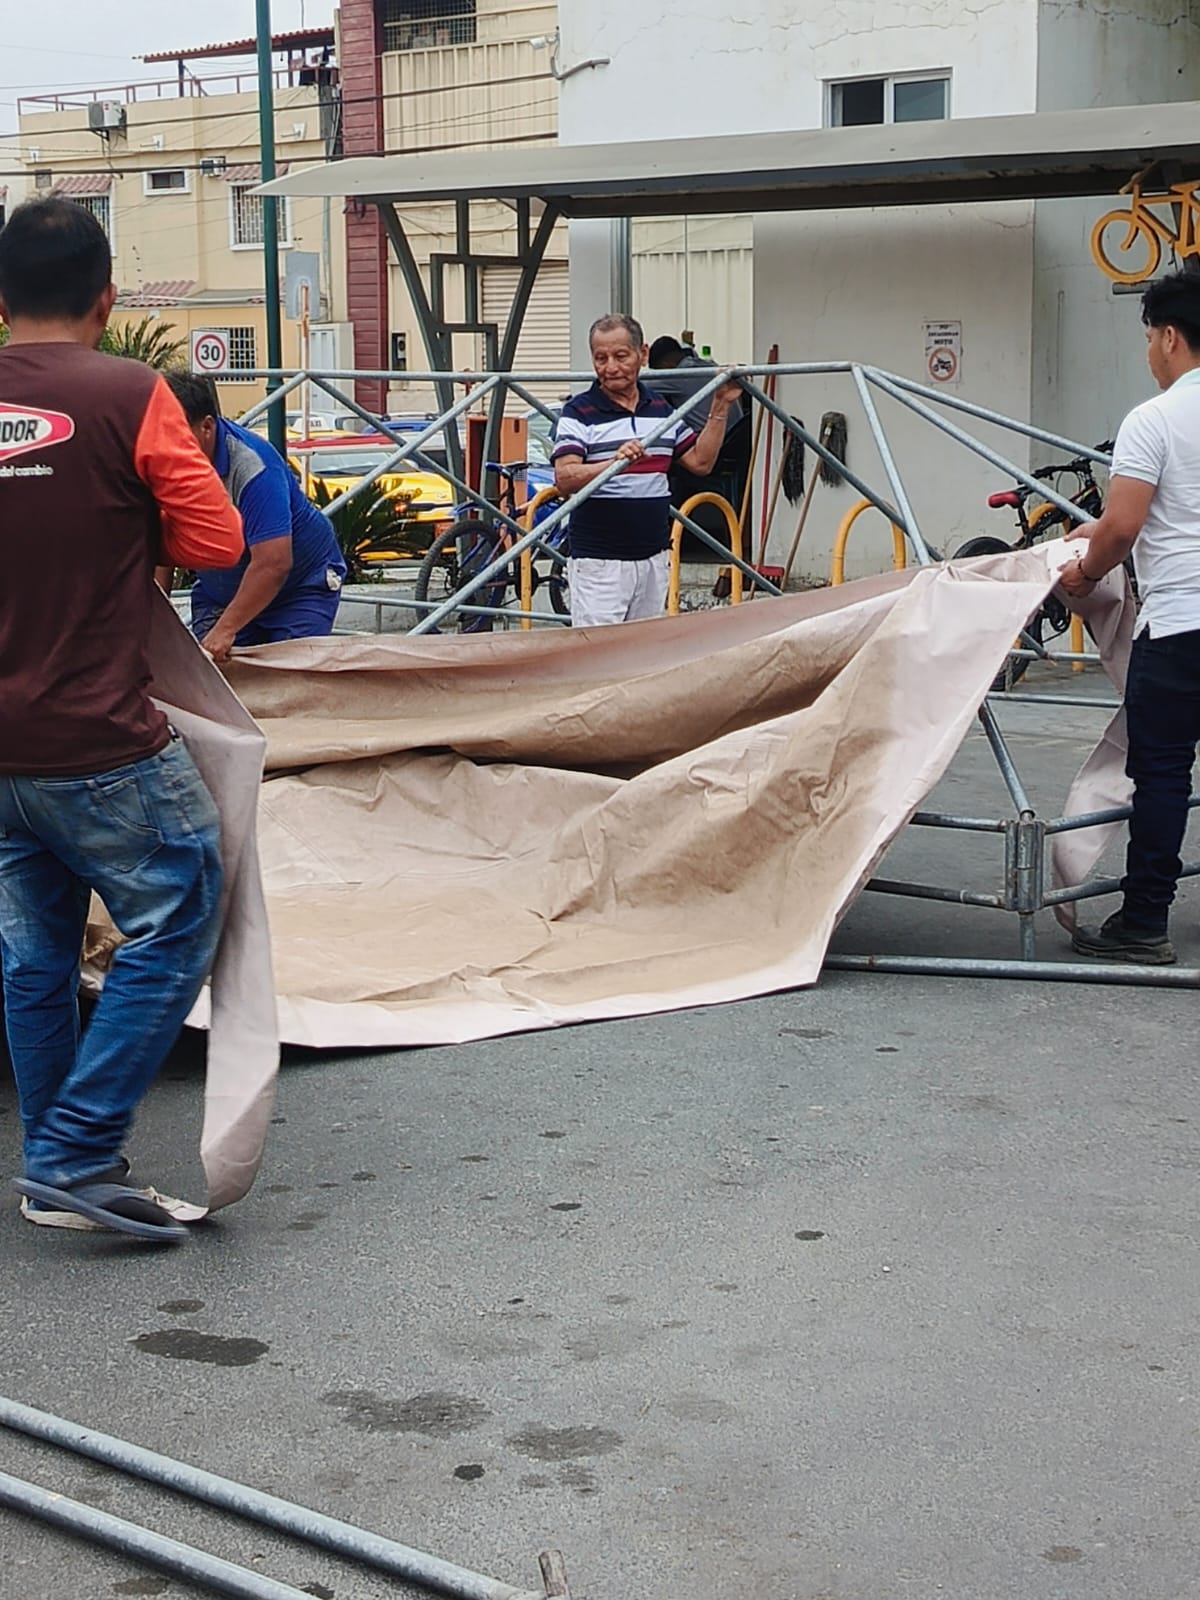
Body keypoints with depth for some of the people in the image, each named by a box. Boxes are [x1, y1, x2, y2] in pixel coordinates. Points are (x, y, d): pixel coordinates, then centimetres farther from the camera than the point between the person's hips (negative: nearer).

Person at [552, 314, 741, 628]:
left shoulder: (661, 409, 12)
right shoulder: (578, 413, -6)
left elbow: (701, 461, 15)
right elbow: (564, 479, -19)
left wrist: (720, 407, 8)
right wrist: (615, 463, -35)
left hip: (653, 560, 6)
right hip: (598, 562, -6)